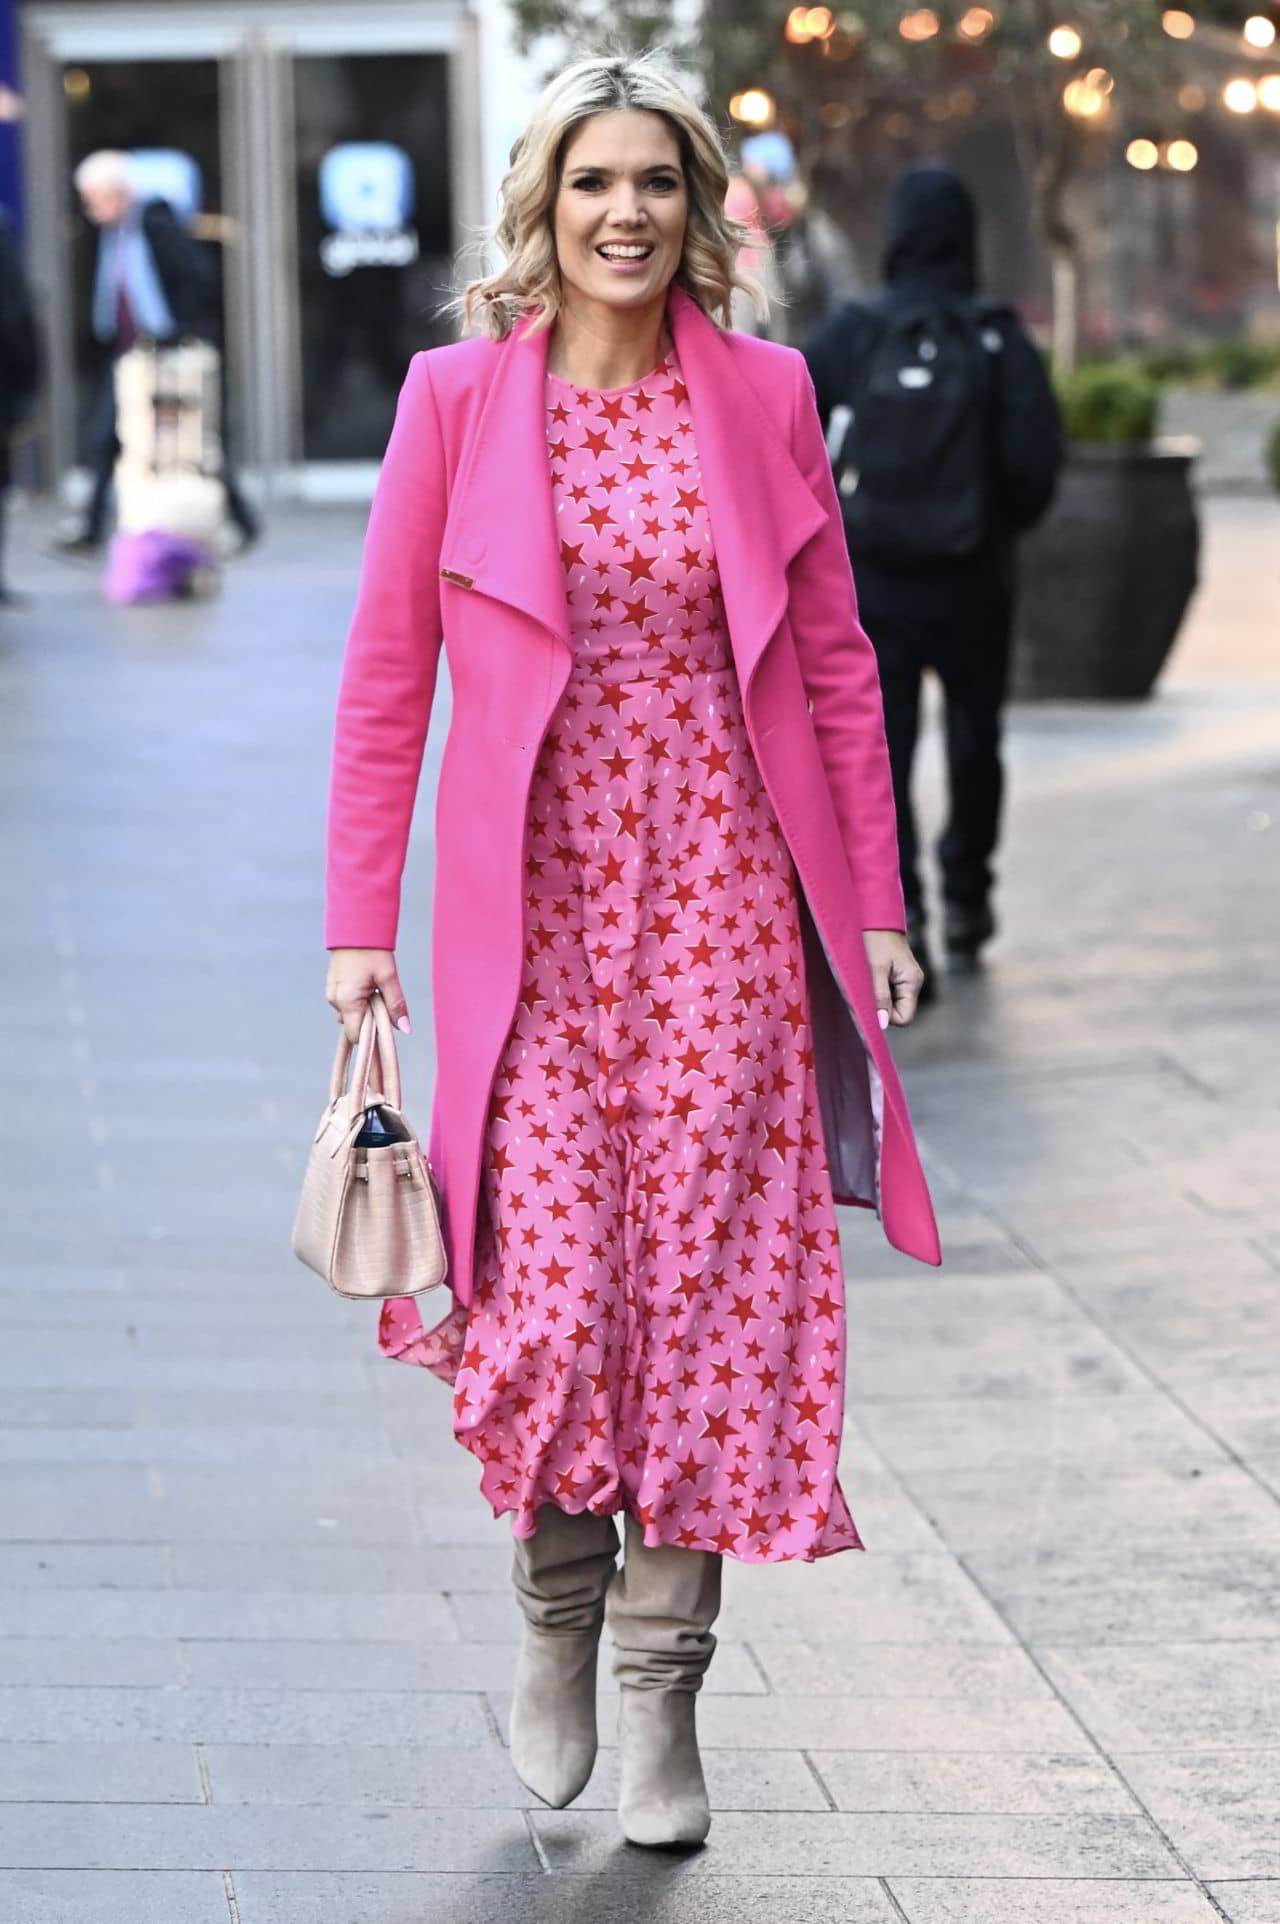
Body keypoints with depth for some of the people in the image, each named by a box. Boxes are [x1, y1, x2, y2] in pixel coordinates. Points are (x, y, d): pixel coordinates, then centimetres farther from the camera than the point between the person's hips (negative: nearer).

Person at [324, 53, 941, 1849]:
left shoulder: (763, 393, 3)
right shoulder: (460, 397, -1)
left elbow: (834, 661, 8)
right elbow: (386, 673, 2)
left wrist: (876, 903, 5)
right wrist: (360, 924, -1)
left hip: (724, 892, 1)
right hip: (532, 895, -1)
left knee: (705, 1282, 0)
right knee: (549, 1284, -8)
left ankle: (664, 1691, 14)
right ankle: (557, 1603, 22)